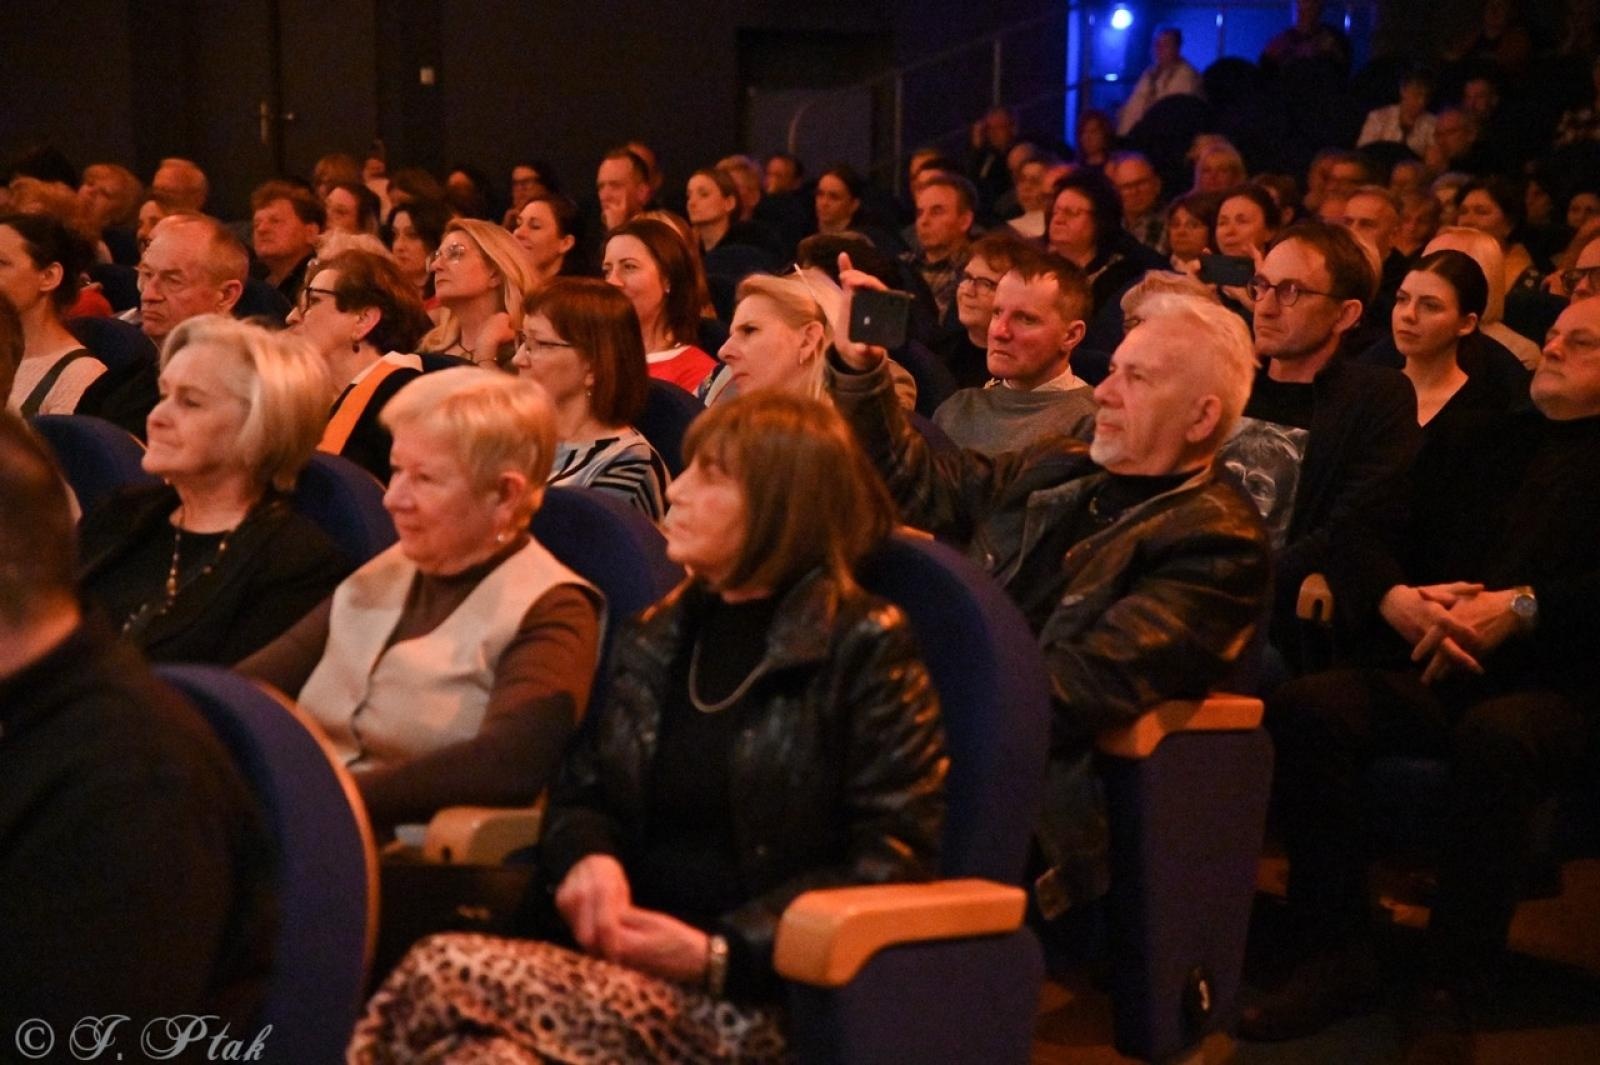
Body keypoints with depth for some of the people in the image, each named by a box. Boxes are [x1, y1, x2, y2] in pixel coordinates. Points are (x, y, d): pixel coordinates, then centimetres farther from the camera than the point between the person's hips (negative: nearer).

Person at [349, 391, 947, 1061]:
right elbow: (579, 793, 24)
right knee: (441, 975, -30)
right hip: (631, 959, 6)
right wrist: (587, 856, -2)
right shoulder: (657, 636, 19)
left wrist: (719, 953, -13)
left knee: (443, 982, -29)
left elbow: (893, 860, -5)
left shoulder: (865, 648, 1)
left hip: (753, 999, -5)